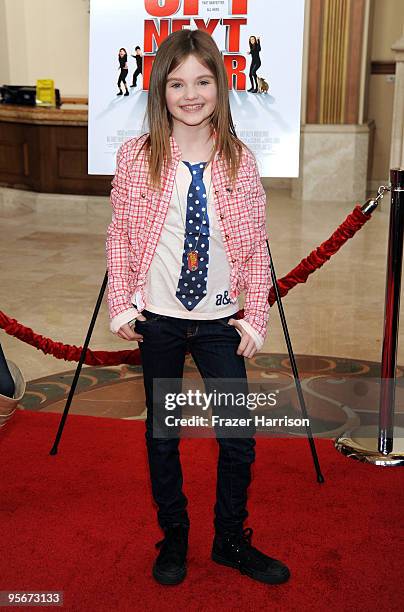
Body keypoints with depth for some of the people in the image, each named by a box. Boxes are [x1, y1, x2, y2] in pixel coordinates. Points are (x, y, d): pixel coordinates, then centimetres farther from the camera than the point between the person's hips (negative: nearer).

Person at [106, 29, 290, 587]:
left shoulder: (241, 161, -3)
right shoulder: (136, 157, -5)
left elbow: (256, 247, 1)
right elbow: (120, 236, 1)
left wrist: (256, 317, -1)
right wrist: (121, 306, -2)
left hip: (220, 320, 1)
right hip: (158, 318, 0)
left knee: (239, 439, 3)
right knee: (162, 434, 12)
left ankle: (232, 541, 27)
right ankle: (173, 540, 32)